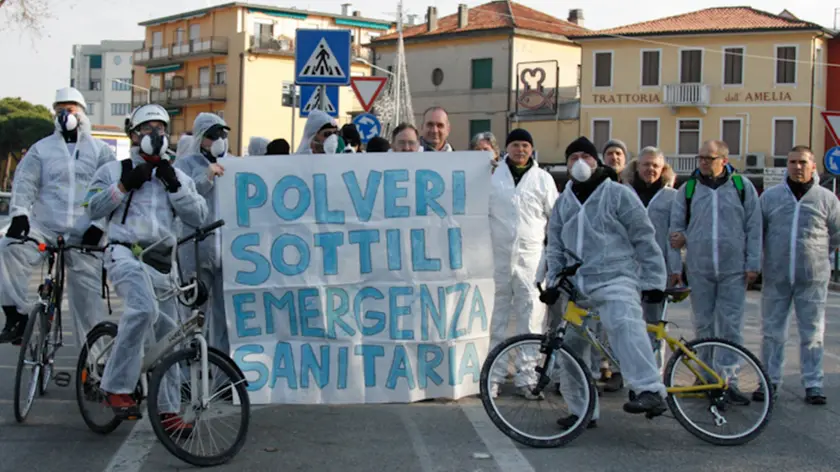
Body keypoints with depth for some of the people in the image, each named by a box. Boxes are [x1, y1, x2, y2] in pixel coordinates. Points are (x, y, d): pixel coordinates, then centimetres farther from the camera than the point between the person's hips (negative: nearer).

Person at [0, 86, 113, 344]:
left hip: (85, 235, 0)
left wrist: (98, 225, -9)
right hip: (44, 226, 1)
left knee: (89, 294, -1)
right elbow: (25, 181, 2)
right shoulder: (41, 148, 14)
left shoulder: (100, 150, 11)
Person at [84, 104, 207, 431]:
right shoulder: (114, 171, 12)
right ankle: (117, 387, -24)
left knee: (169, 335, 5)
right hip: (125, 254, -5)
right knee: (144, 309, -33)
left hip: (162, 262, 5)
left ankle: (168, 411, 16)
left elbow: (198, 216, 8)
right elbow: (94, 208, 4)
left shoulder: (177, 177, 19)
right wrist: (123, 186, -6)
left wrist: (175, 186, -4)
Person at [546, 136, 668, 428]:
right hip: (577, 286, 6)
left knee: (623, 324, -34)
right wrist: (553, 283, 10)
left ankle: (650, 391, -41)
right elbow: (555, 247, 22)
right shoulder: (563, 202, 19)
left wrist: (653, 281, -4)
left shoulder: (618, 194, 2)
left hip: (615, 280, -6)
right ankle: (582, 410, 20)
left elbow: (644, 238, 0)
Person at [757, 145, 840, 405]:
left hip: (813, 279, -1)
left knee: (812, 334, 4)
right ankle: (770, 381, 16)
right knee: (772, 332, 6)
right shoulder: (770, 196, 6)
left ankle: (813, 384, 12)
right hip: (776, 277, 1)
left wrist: (813, 254, 11)